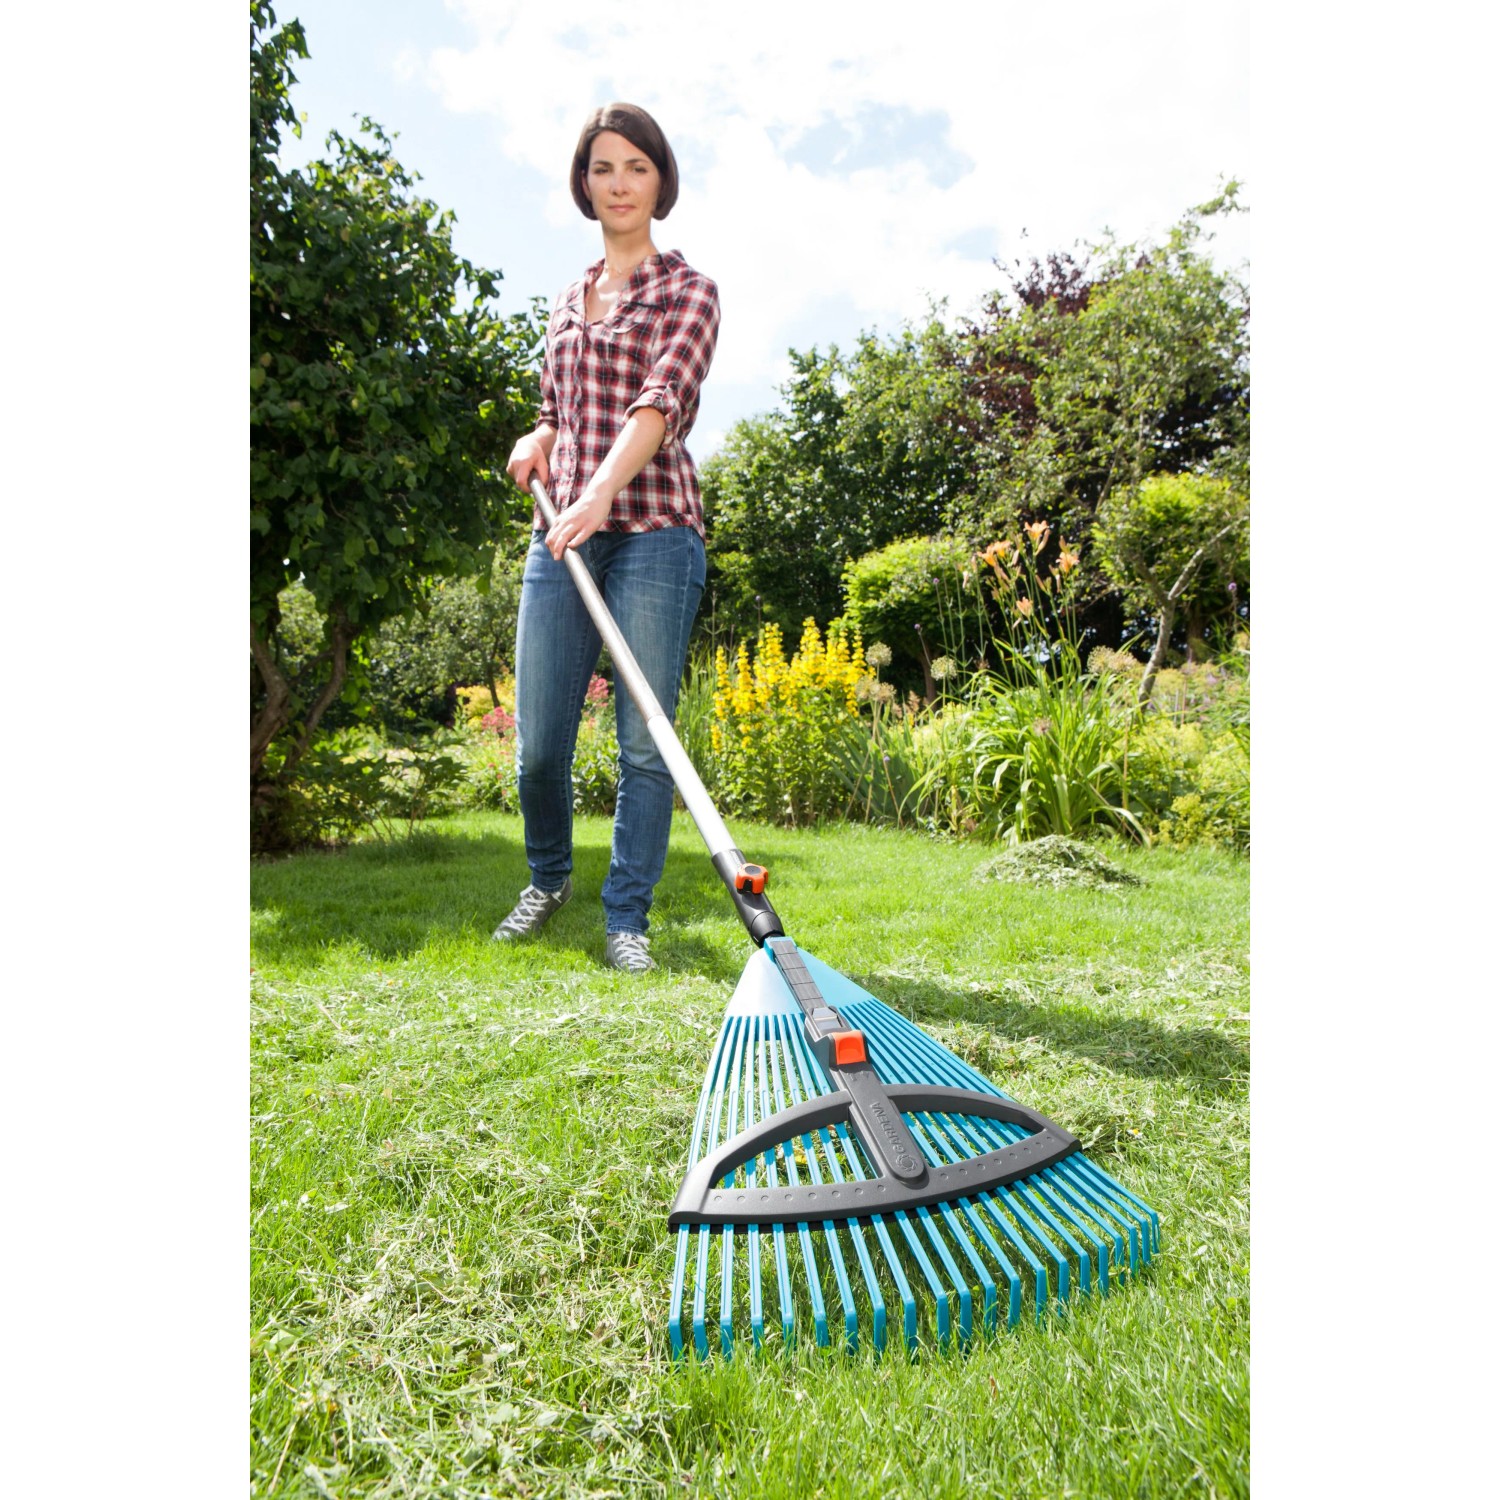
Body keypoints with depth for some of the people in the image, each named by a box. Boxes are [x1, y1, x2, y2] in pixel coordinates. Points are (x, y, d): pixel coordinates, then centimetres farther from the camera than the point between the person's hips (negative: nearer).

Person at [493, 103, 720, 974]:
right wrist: (539, 442, 7)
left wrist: (601, 493, -30)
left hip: (651, 532, -5)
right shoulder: (570, 301, 22)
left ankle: (628, 916, 10)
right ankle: (550, 878, 30)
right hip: (562, 534, 5)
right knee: (539, 742, 4)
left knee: (645, 741, -5)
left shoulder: (687, 290, 4)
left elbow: (663, 401, -14)